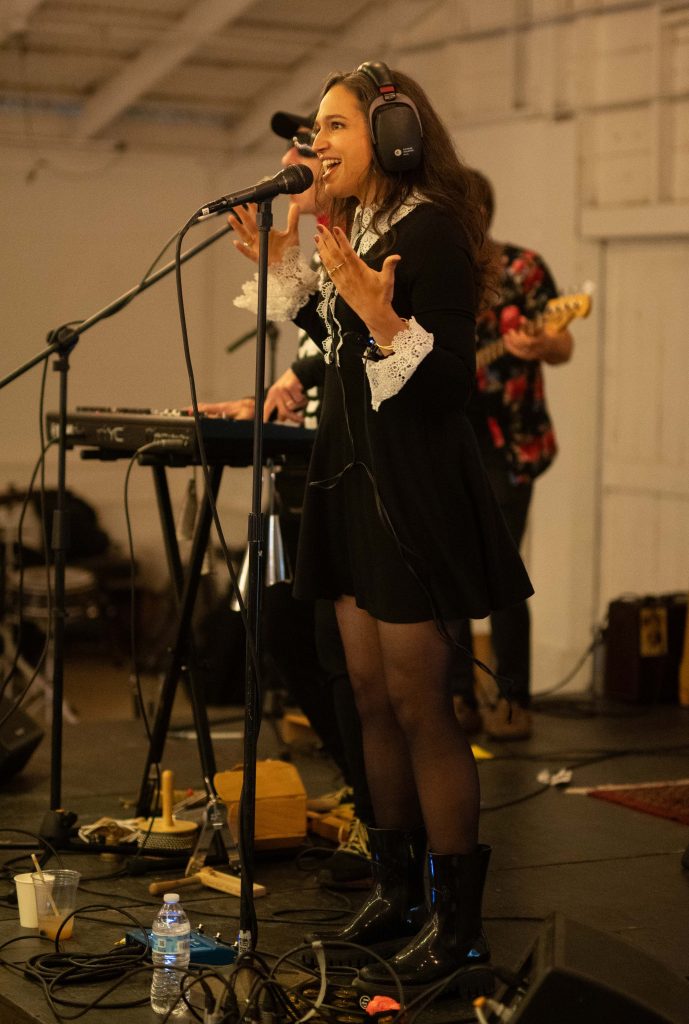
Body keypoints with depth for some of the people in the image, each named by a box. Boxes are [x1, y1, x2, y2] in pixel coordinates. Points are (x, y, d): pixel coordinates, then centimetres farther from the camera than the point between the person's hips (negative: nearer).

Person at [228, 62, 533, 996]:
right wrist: (281, 266, 17)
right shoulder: (357, 227, 12)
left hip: (415, 492, -9)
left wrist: (382, 317, -34)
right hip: (353, 480, 9)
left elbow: (446, 384, -20)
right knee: (373, 698, 14)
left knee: (419, 704, -6)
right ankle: (397, 891, 26)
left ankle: (457, 924, 2)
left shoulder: (431, 231, -15)